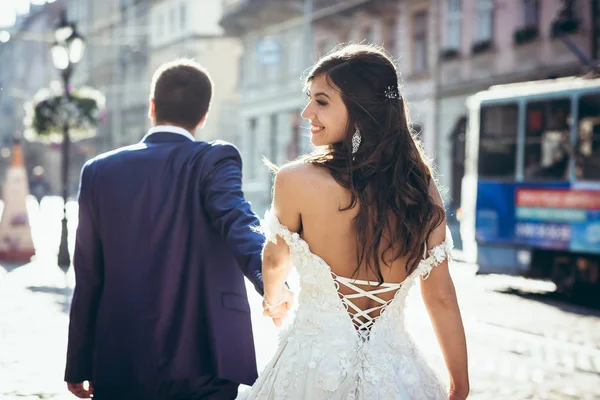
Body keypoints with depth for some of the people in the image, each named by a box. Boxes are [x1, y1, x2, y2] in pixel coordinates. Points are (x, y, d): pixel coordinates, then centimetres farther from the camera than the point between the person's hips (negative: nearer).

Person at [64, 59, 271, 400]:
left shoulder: (99, 172, 4)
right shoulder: (215, 160, -4)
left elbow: (88, 281, 6)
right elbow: (237, 221, -25)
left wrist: (78, 367, 12)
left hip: (120, 366, 3)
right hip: (204, 362, -2)